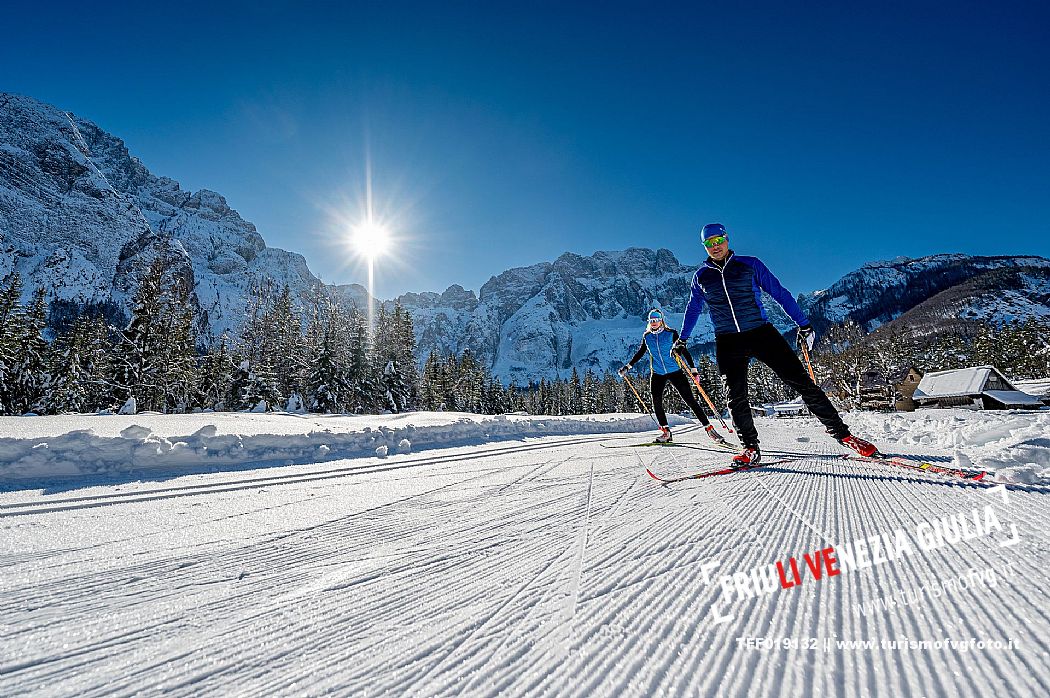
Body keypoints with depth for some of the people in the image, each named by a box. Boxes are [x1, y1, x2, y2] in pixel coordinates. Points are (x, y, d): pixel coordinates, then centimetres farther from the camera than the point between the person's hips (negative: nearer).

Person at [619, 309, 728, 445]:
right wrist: (627, 367, 15)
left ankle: (709, 428, 2)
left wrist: (693, 370, -8)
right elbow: (640, 353, 17)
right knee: (656, 402, -9)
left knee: (691, 400, -6)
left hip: (675, 371, -3)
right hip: (657, 374, 3)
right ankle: (665, 431, 6)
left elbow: (684, 351, -3)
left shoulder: (671, 333, -5)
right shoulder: (647, 337, 5)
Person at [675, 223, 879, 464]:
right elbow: (693, 309, 23)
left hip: (762, 333, -1)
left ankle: (842, 433, 6)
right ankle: (751, 448, 5)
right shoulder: (701, 277, 8)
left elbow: (780, 293, 7)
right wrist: (682, 340, 28)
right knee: (736, 398, -7)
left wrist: (803, 324, 5)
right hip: (728, 343, 1)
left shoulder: (750, 264, 3)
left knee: (801, 381, -4)